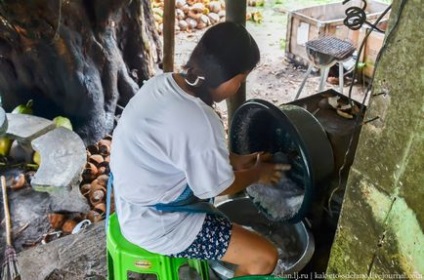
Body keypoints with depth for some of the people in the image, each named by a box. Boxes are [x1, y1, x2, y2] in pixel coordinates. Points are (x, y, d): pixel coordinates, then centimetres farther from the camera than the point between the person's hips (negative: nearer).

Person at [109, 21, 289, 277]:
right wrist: (258, 173, 3)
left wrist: (236, 160, 8)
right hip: (155, 224, -9)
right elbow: (220, 187, -15)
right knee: (265, 257, -7)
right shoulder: (200, 123, -32)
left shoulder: (164, 83, -6)